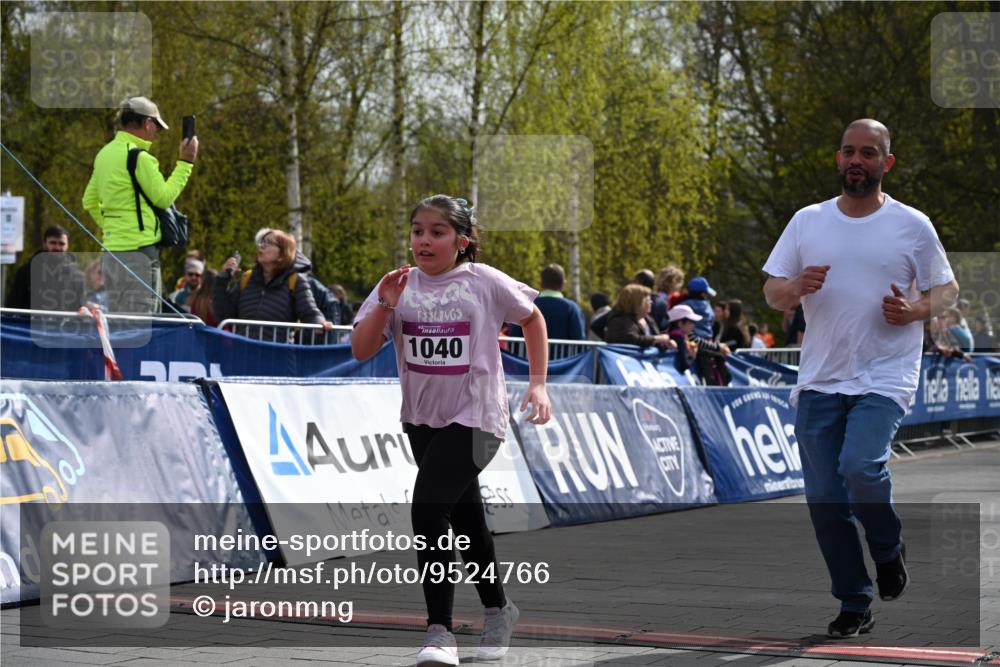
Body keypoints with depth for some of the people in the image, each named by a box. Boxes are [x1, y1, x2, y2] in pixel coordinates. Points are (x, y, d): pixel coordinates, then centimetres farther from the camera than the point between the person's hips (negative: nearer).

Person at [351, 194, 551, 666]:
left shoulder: (485, 283, -9)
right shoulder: (399, 286, -1)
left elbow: (532, 318, 8)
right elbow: (360, 351, -4)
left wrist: (538, 383, 3)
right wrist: (384, 308, -20)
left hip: (474, 418, -5)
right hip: (422, 419, 5)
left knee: (428, 509, -21)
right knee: (465, 519, 18)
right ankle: (497, 609, 38)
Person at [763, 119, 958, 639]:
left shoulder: (913, 226, 1)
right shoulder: (807, 222, 8)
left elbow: (947, 289, 8)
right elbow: (772, 293, 10)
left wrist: (916, 310, -13)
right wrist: (796, 287, -13)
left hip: (885, 377, -3)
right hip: (819, 380, 3)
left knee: (860, 467, -26)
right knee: (824, 499, 1)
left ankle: (889, 549, 4)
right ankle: (854, 606, 14)